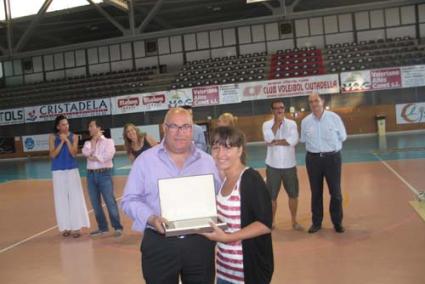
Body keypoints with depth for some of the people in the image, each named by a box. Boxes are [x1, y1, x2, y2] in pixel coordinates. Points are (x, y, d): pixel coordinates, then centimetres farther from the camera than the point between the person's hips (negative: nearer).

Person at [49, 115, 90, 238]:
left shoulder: (74, 137, 1)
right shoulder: (53, 137, -1)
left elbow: (74, 153, -9)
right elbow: (53, 155, -10)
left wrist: (67, 140, -15)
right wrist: (62, 142, -14)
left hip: (72, 170, 1)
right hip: (58, 172, 0)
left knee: (75, 198, -1)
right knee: (61, 199, 3)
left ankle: (75, 227, 4)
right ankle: (65, 227, 12)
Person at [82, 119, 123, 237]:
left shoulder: (108, 141, 3)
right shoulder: (88, 143, 16)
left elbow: (108, 155, -14)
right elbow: (86, 153, -5)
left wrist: (94, 158, -6)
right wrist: (94, 140, -2)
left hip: (104, 174, -5)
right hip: (91, 174, 5)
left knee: (110, 202, -7)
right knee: (95, 203, 7)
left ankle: (117, 227, -1)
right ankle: (102, 227, 18)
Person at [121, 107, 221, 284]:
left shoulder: (207, 161, 8)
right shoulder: (145, 160, 0)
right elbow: (130, 200, -1)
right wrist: (151, 218, -18)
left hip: (200, 243, 3)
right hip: (159, 245, -2)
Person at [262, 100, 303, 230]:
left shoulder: (292, 123, 0)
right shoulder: (267, 124, -1)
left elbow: (293, 140, -16)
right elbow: (269, 138, -20)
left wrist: (276, 142, -17)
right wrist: (277, 122, -15)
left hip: (289, 165, 1)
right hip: (273, 166, -1)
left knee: (293, 194, 10)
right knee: (272, 196, 6)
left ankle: (294, 221, 25)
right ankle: (271, 221, 21)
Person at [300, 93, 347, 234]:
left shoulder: (334, 117, -6)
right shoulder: (305, 121, -1)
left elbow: (342, 137, 3)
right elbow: (304, 140, 11)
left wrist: (331, 146, 6)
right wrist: (315, 147, 5)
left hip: (332, 157, -2)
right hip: (313, 158, 2)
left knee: (335, 191, 4)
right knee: (316, 192, 10)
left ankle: (337, 222, 19)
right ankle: (316, 222, 22)